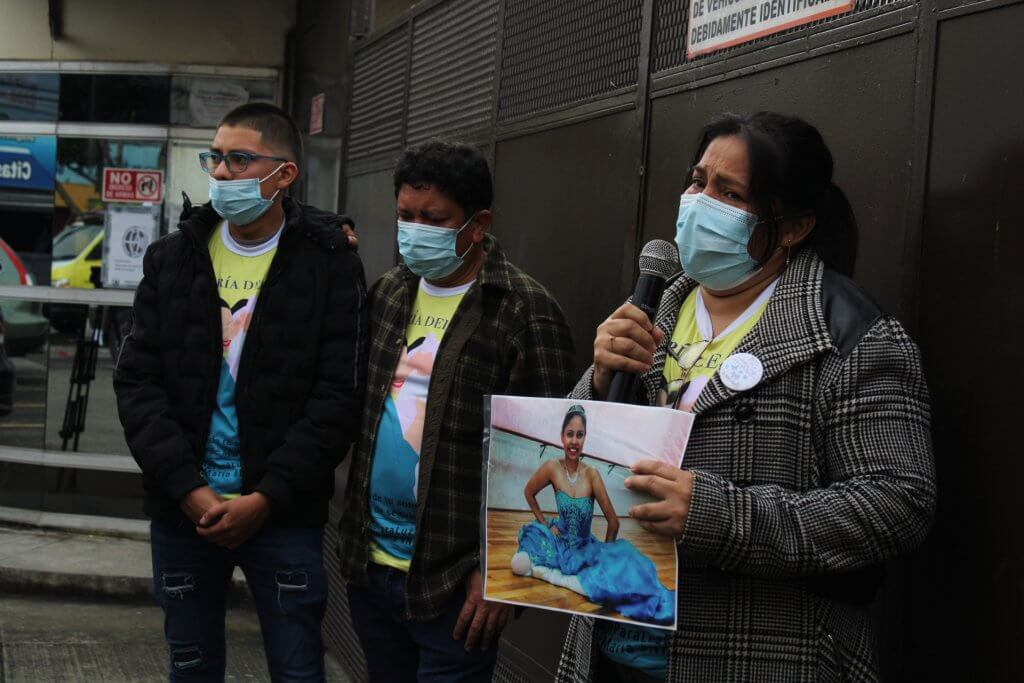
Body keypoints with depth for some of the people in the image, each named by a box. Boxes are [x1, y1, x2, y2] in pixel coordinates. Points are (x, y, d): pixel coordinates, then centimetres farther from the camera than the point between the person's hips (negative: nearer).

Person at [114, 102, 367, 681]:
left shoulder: (330, 264, -4)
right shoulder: (173, 258, 5)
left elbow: (339, 396, -9)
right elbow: (137, 382, 1)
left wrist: (267, 498, -14)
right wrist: (189, 488, -10)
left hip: (285, 517, -3)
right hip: (183, 509, 3)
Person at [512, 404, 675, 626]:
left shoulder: (592, 475, -19)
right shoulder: (552, 468, -15)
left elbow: (613, 522, -12)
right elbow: (529, 492, 5)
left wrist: (604, 554, -4)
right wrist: (546, 524, 1)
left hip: (585, 548, 0)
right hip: (560, 542, 0)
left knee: (623, 556, -29)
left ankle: (548, 573, -24)